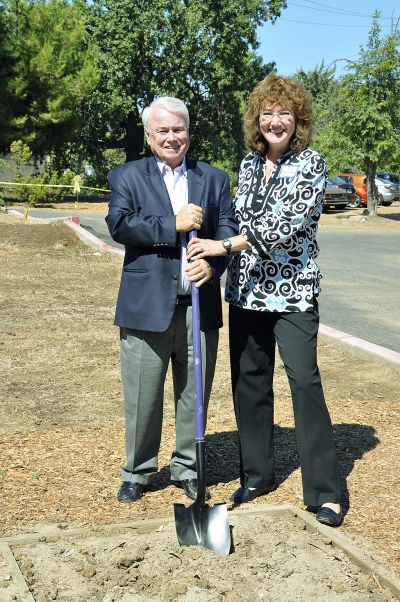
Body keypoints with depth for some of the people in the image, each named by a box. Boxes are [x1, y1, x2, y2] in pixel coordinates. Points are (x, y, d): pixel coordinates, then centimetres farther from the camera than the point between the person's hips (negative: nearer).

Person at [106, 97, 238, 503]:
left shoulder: (214, 179, 13)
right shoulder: (127, 176, 6)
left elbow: (228, 227, 3)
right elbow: (119, 223, -9)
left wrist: (213, 263, -17)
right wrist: (173, 224, -16)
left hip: (200, 307, 2)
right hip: (146, 306, -2)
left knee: (194, 396, 10)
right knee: (142, 398, 6)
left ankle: (187, 470, 27)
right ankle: (138, 473, 23)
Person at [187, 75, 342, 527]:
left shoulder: (311, 164, -7)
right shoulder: (248, 164, 10)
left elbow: (286, 224, -19)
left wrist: (224, 246, -22)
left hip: (292, 291, -6)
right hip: (246, 290, 6)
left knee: (304, 380, -8)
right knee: (249, 382, 10)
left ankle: (325, 492, 1)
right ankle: (257, 475, 25)